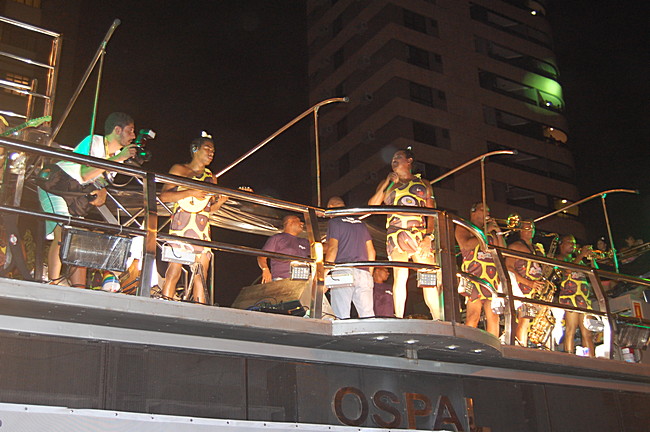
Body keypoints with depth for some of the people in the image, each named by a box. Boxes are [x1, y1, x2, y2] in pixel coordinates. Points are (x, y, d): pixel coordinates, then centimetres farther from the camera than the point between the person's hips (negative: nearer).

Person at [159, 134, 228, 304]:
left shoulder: (211, 178, 22)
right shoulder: (179, 169, 7)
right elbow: (164, 196, -4)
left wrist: (220, 201, 2)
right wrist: (191, 193, -13)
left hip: (203, 228, 5)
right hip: (182, 225, -5)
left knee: (201, 274, -1)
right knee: (175, 269, -12)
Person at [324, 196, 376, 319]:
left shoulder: (334, 222, 5)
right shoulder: (361, 223, 23)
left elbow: (332, 248, -6)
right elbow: (371, 251, 20)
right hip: (364, 272, 5)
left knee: (342, 317, -6)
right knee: (367, 316, -1)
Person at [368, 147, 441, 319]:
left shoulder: (423, 184, 18)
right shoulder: (386, 184, 23)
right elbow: (372, 205, 10)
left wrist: (428, 236, -6)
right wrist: (387, 183, 6)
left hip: (420, 233, 0)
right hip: (396, 234, 1)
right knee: (400, 276, -11)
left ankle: (439, 322, -13)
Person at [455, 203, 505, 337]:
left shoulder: (490, 232, 26)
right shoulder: (463, 228, 11)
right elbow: (466, 245, -8)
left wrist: (498, 232, 10)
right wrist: (485, 231, -2)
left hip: (492, 278, 5)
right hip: (474, 275, -5)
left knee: (493, 316, -3)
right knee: (474, 315, -16)